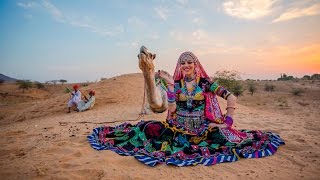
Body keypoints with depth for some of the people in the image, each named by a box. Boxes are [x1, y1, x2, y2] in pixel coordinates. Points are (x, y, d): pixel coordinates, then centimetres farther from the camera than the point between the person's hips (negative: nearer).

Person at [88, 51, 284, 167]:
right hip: (179, 127, 1)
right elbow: (172, 108, -13)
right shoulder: (176, 84, 1)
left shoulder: (205, 82, -3)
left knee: (225, 138, -25)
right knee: (149, 128, -18)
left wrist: (228, 122, -8)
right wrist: (170, 84, -17)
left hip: (202, 127, 0)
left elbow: (231, 97, -4)